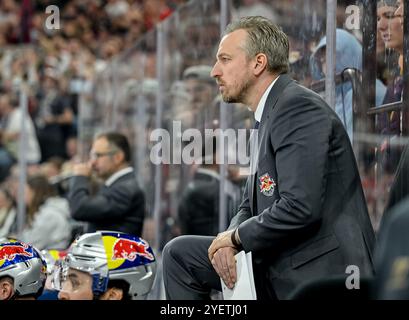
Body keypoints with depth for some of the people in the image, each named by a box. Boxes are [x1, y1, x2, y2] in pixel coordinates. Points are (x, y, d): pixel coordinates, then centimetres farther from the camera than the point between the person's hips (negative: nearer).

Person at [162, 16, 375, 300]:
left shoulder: (299, 107, -15)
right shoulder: (270, 116, 17)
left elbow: (299, 208, -25)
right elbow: (251, 206, 20)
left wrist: (235, 236, -9)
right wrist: (228, 241, -2)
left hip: (320, 271, -10)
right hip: (279, 266, 10)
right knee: (179, 253, 8)